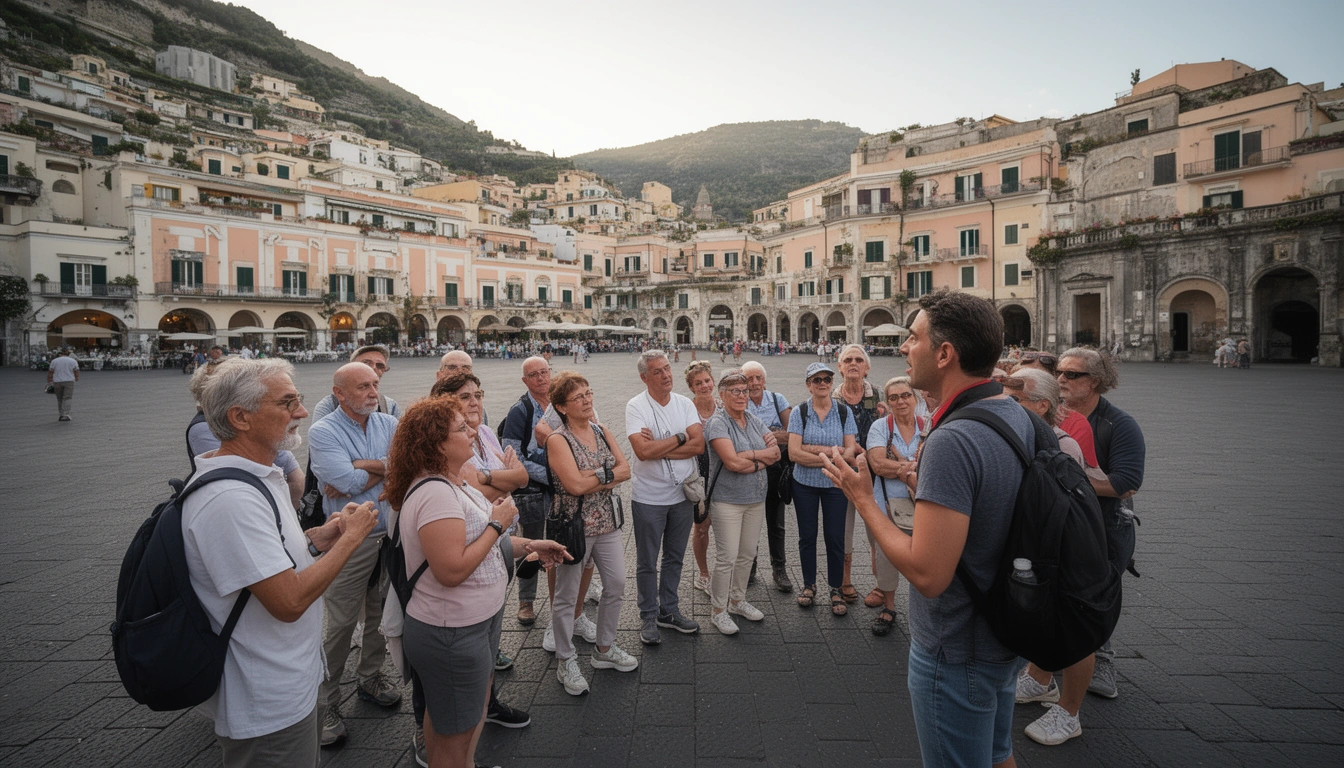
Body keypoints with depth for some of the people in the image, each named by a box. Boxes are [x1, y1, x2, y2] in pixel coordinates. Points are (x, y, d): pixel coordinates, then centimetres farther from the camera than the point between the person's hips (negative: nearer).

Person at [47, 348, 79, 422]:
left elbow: (50, 373, 2)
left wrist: (49, 383, 7)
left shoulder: (54, 361, 4)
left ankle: (60, 415, 15)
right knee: (67, 399, -4)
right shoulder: (73, 361, 1)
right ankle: (65, 415, -13)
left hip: (57, 382, 2)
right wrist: (76, 379, 11)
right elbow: (76, 372, 1)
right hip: (69, 381, -2)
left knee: (59, 399, 13)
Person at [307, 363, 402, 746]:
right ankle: (325, 704, 20)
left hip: (392, 536, 5)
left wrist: (362, 467, -19)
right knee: (340, 624, 3)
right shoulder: (323, 432, -10)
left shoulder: (389, 424, 4)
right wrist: (387, 468, -10)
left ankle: (371, 678, 38)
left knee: (381, 614, 18)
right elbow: (344, 481, -23)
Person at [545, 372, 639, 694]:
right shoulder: (558, 440, -12)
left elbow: (625, 470, -2)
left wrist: (593, 476, -15)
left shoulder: (603, 432, 7)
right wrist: (608, 473, -10)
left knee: (617, 585, 12)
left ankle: (605, 649, 33)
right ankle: (566, 663, 23)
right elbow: (574, 484, -23)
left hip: (607, 521, 7)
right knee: (566, 596, 5)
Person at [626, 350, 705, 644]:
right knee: (647, 562, 9)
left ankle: (669, 611, 34)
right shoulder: (636, 406, -12)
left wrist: (658, 449, -19)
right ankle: (648, 617, 25)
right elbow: (643, 450, -25)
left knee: (675, 557, 17)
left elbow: (699, 445, -11)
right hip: (649, 497, -4)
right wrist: (680, 438, -14)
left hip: (682, 494, 4)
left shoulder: (685, 404, 1)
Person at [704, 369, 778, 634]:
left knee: (748, 554, 16)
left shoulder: (754, 420, 8)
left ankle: (738, 601, 33)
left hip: (756, 499, 7)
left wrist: (747, 455, -15)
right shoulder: (717, 423, -13)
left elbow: (776, 453, 0)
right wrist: (761, 460, -10)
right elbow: (732, 462, -24)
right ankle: (719, 611, 14)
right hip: (727, 500, -7)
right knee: (727, 557, -2)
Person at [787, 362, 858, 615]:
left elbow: (850, 451, -7)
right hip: (805, 483, 0)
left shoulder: (844, 411, -1)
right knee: (807, 536, 10)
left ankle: (836, 590, 20)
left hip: (835, 484, 0)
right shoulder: (799, 411, -5)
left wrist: (813, 449, -20)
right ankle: (809, 585, 27)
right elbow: (793, 453, -13)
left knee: (835, 537, 3)